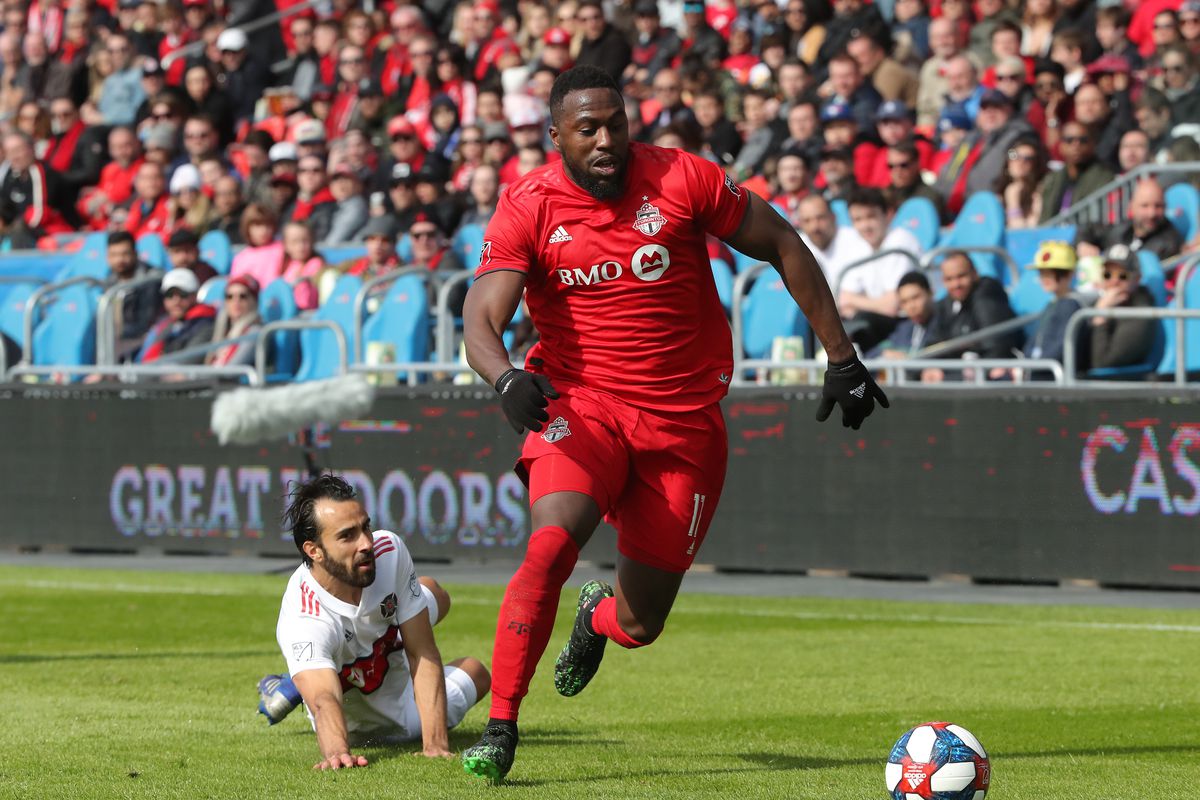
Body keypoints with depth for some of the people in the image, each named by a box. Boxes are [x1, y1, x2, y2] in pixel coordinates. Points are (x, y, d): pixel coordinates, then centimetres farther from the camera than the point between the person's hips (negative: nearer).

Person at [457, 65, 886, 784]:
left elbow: (784, 247, 4)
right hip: (581, 403, -1)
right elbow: (482, 320, -16)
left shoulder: (682, 180, -7)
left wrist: (842, 357, 5)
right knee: (551, 546, -30)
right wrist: (507, 378, -39)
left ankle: (598, 617, 45)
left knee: (639, 626, 5)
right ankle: (500, 730, -20)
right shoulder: (528, 206, -8)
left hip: (685, 421, 1)